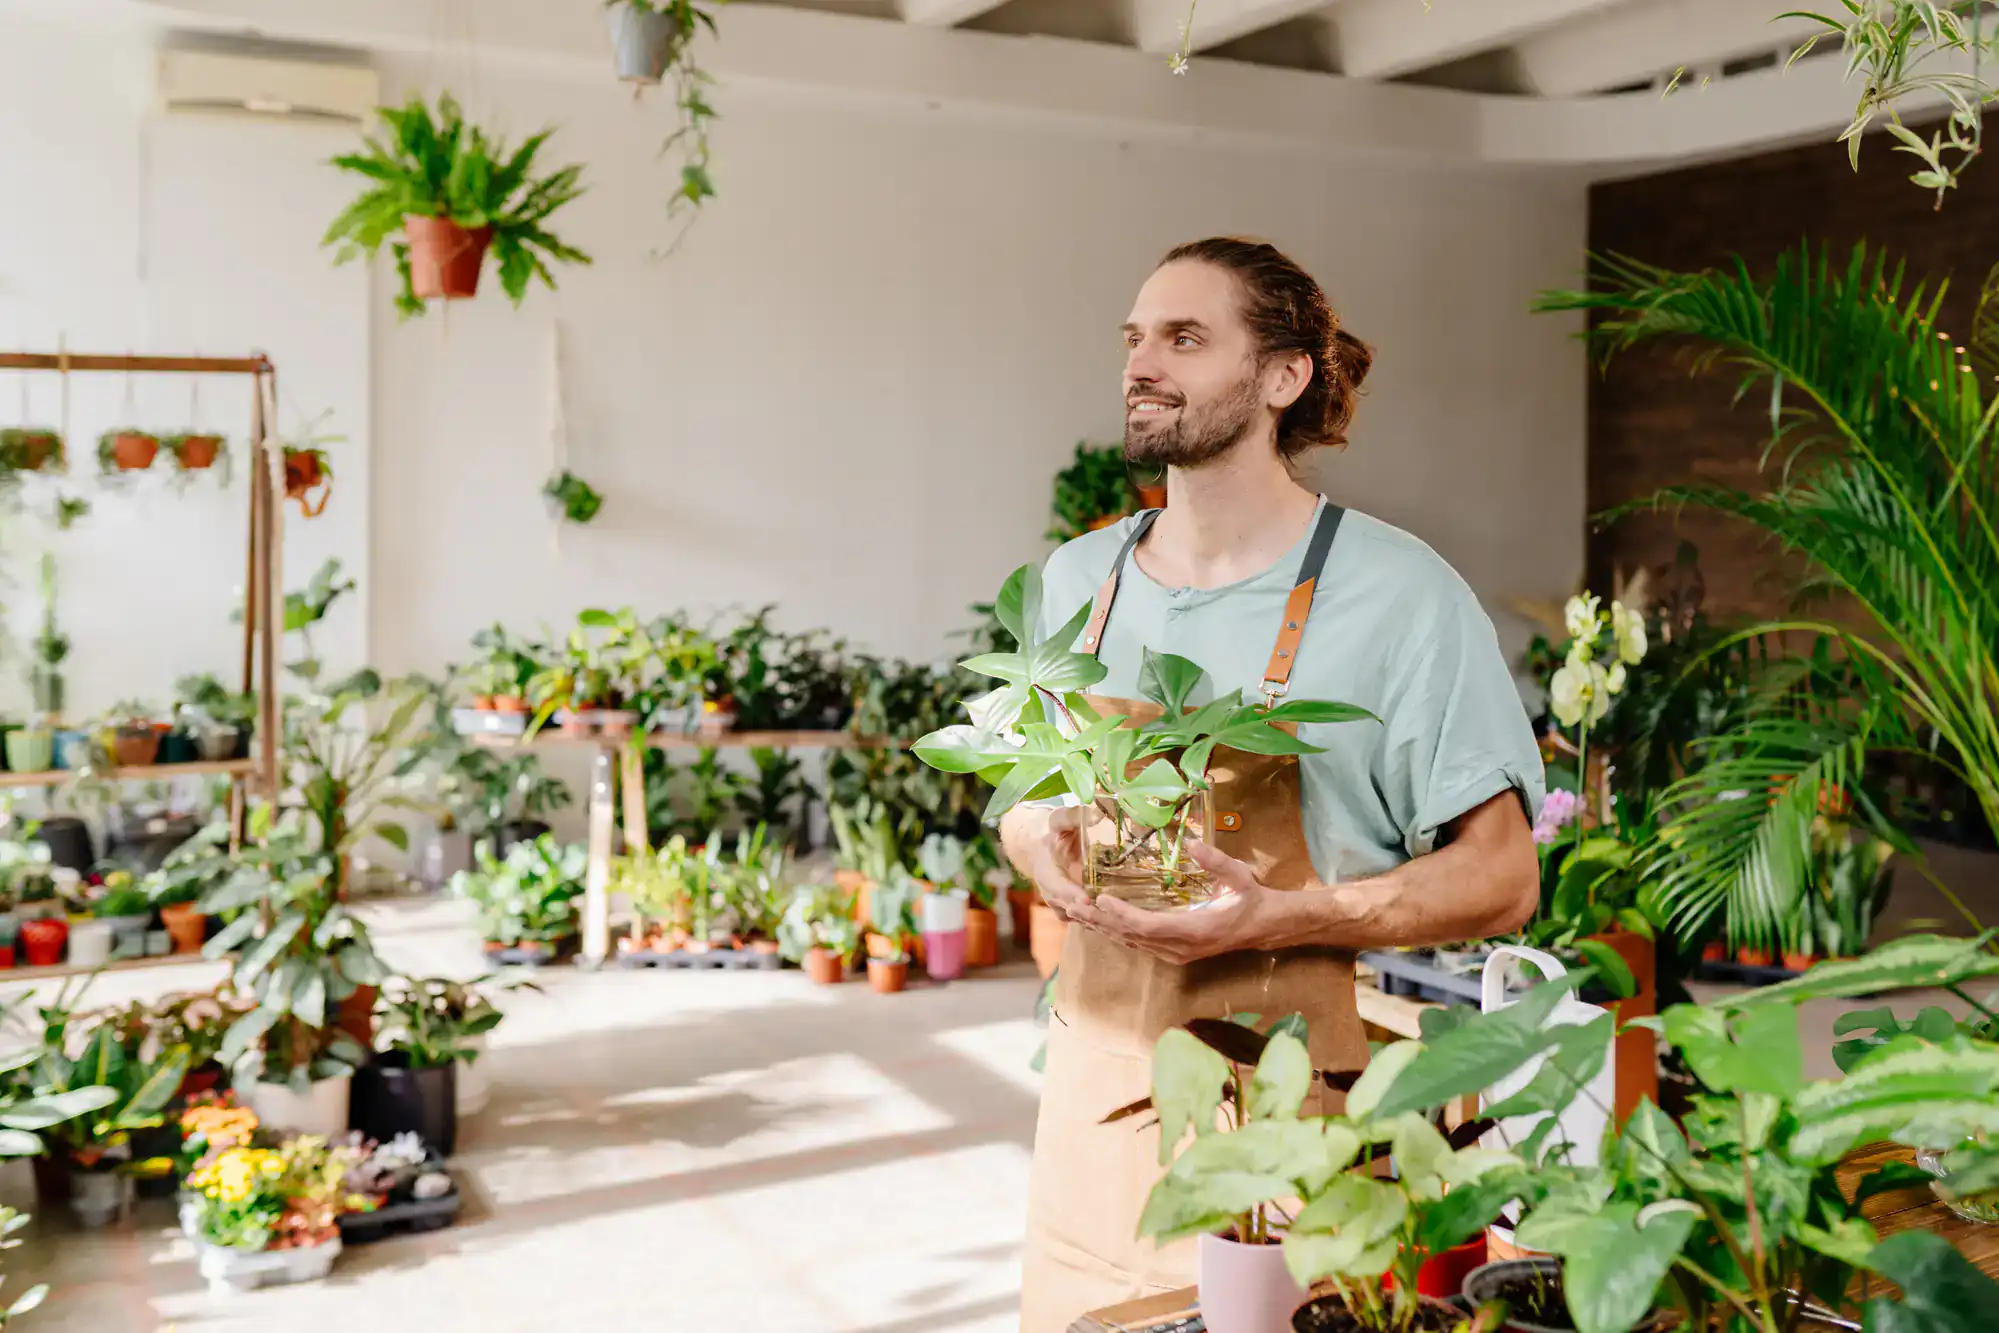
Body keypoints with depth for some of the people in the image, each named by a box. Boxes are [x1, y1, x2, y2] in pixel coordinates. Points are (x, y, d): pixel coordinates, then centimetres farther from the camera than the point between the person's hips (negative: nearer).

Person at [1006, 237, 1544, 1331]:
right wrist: (1044, 847, -5)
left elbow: (1501, 879, -8)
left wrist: (1281, 915, -21)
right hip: (1095, 1090, 5)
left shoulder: (1399, 593, -10)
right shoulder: (1077, 580, 7)